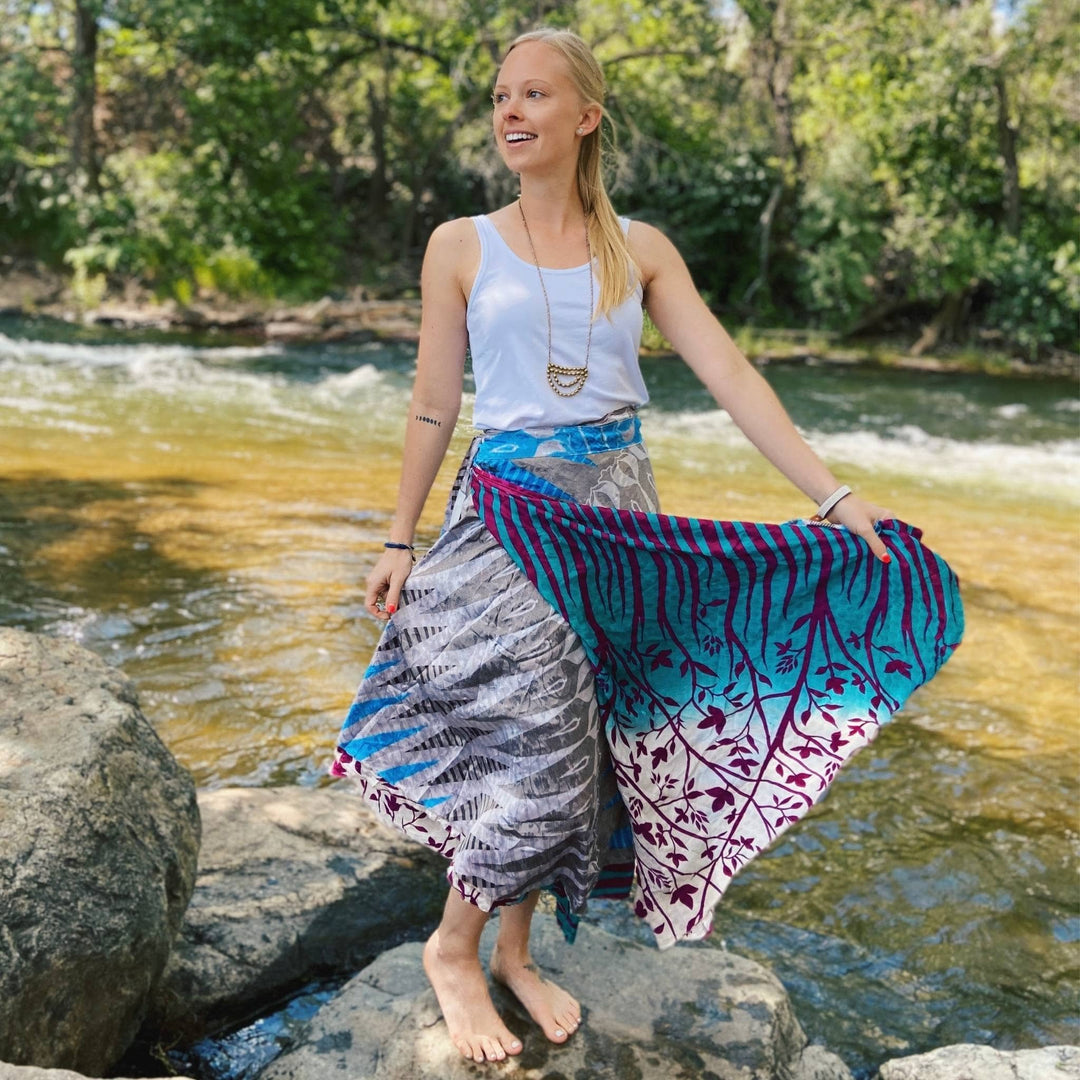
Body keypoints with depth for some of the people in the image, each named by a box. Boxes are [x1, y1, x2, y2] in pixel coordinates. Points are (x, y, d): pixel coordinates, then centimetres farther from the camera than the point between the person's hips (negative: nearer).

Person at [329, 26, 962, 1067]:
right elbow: (433, 406, 4)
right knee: (535, 742, -10)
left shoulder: (640, 249, 6)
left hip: (616, 514, 3)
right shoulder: (461, 246, 2)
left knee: (575, 744, 7)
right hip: (508, 512, -3)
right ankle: (453, 946, 13)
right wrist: (400, 542, 4)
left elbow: (730, 376, 0)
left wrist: (833, 495, -7)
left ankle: (515, 951, 26)